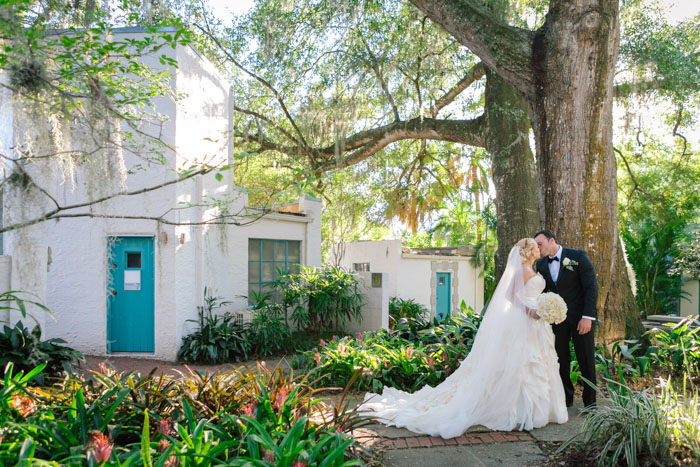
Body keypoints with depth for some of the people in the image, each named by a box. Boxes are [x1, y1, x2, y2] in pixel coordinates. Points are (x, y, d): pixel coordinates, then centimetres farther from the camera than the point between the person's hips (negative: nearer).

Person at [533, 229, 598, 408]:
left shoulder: (578, 256, -9)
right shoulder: (541, 264, 5)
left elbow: (591, 287, -11)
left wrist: (587, 317, -17)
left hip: (580, 317, -4)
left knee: (586, 360, 5)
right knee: (561, 361, 8)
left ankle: (590, 401, 19)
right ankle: (566, 398, 24)